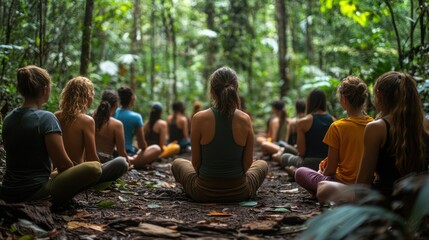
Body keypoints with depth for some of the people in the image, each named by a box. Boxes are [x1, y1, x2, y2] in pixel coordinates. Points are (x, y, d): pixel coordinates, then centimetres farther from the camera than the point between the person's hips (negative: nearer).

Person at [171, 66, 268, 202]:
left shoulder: (199, 119, -16)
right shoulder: (245, 120, -12)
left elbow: (196, 162, -6)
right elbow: (248, 162, -3)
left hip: (204, 192, -1)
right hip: (239, 193, 1)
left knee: (177, 164, 31)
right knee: (262, 165, 34)